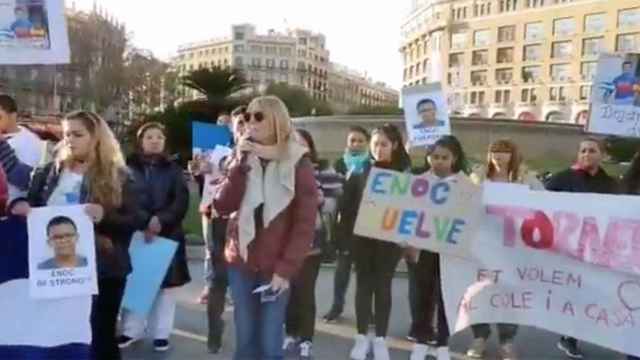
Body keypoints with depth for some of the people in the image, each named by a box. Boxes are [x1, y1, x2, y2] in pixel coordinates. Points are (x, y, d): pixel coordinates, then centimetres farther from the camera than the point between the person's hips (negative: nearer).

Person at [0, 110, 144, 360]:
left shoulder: (118, 177, -2)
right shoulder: (51, 172, 9)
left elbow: (136, 221, -7)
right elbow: (30, 205, 15)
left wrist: (105, 216, -24)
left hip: (103, 270, -3)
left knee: (100, 337, 4)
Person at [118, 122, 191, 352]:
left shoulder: (173, 169, 7)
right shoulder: (129, 167, 3)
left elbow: (181, 202, -2)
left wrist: (160, 221, -17)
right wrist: (142, 224, -17)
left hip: (167, 235, 1)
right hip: (135, 234, -1)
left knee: (165, 285, 5)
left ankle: (161, 332, 16)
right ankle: (132, 330, 20)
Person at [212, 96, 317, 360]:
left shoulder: (298, 163, -6)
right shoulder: (243, 159, 6)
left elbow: (305, 223, -9)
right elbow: (222, 207, -4)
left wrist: (285, 269, -14)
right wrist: (240, 162, -12)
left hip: (276, 268, -3)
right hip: (240, 263, 4)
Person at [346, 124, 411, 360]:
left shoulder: (403, 171, -2)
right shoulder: (362, 169, 1)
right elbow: (348, 200, 1)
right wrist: (347, 228, -5)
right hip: (362, 235, 1)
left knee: (383, 285, 7)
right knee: (364, 283, 8)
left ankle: (380, 339, 17)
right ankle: (362, 336, 19)